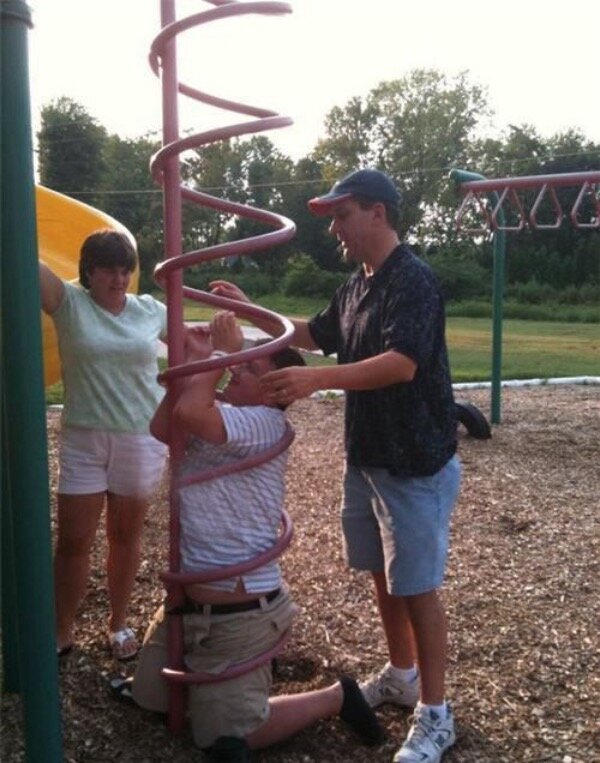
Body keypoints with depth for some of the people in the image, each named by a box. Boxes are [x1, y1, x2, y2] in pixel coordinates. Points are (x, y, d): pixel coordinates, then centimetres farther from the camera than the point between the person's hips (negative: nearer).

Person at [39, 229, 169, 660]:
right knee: (73, 541, 4)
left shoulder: (149, 309, 3)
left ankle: (119, 624, 32)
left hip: (142, 439, 2)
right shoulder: (69, 302, -4)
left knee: (126, 535, 13)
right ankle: (62, 632, 23)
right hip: (83, 439, -1)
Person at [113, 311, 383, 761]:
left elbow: (188, 411, -36)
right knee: (150, 698, 21)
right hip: (186, 599, 9)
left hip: (238, 613, -9)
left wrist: (221, 351, -22)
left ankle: (335, 697, 20)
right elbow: (161, 427, -9)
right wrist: (197, 357, -10)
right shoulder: (218, 418, 6)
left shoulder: (266, 424, -21)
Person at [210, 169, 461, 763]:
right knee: (383, 575, 19)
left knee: (416, 587, 0)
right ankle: (401, 675, 38)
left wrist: (317, 379, -39)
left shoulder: (412, 279, -18)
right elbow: (317, 334, 24)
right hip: (366, 455, 9)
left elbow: (402, 362, -31)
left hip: (415, 462, -9)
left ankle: (434, 714, 16)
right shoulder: (357, 284, 10)